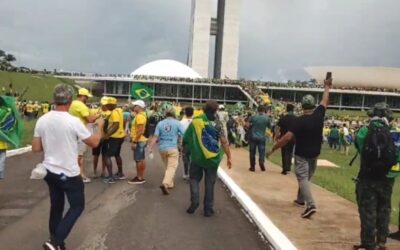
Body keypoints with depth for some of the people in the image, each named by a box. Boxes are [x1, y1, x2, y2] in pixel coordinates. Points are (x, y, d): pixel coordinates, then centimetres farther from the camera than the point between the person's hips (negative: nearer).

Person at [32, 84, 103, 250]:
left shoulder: (42, 120, -4)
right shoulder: (73, 121, -18)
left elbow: (36, 148, 2)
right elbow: (94, 143, -8)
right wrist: (100, 126, 8)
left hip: (49, 171, 6)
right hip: (69, 173, -5)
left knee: (56, 206, 19)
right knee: (77, 206, 9)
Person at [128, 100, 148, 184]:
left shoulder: (140, 116, -19)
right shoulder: (140, 115, 15)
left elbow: (140, 131, -25)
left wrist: (134, 142, -23)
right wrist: (135, 140, 23)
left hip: (139, 141, -11)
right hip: (140, 140, 11)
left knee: (138, 160, -5)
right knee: (141, 159, 14)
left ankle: (140, 178, 0)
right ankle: (141, 177, 20)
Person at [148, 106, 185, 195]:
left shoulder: (160, 123, 1)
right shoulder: (177, 123, -6)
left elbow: (155, 137, -3)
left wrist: (150, 147, -1)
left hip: (162, 148, 4)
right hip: (172, 148, -4)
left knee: (167, 167, 20)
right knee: (172, 167, -5)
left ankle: (170, 184, 28)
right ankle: (165, 183, -24)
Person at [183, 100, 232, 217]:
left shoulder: (195, 121, -3)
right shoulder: (217, 123, -6)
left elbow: (186, 138, 2)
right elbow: (224, 142, -10)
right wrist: (229, 157, -4)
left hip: (197, 156, 0)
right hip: (212, 158, 0)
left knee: (194, 178, 17)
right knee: (209, 183, 9)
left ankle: (194, 200, -3)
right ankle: (208, 209, 13)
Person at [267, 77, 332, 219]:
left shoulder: (299, 121, -20)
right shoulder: (319, 115, -6)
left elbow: (287, 137, -26)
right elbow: (325, 101, 13)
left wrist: (273, 149, -19)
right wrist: (327, 87, 29)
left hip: (301, 154, -6)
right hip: (314, 154, 6)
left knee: (302, 178, -6)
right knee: (307, 177, 21)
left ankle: (310, 205, -21)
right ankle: (301, 199, 37)